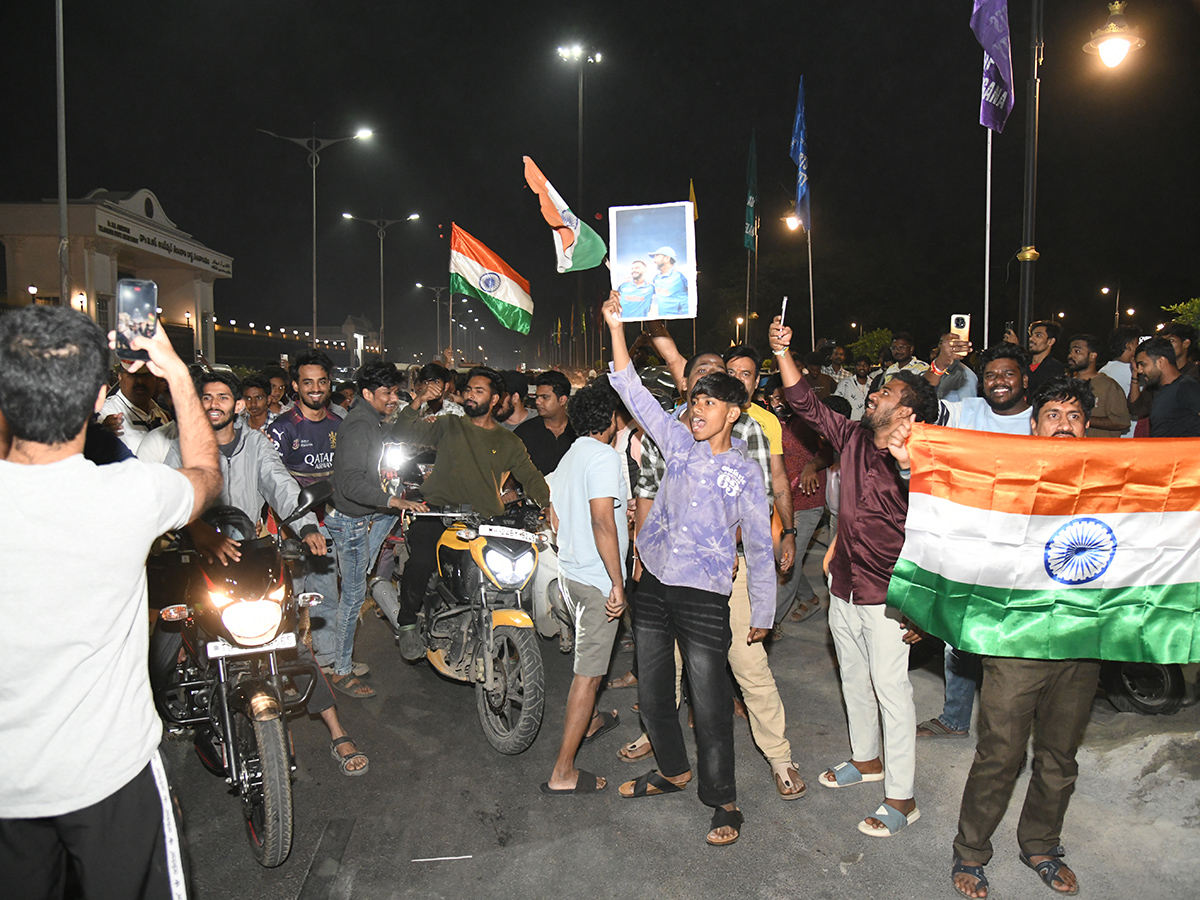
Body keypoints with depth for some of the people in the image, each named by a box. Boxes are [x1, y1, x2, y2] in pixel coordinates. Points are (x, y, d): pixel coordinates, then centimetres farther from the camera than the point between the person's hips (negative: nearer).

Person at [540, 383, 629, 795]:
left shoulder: (569, 457, 11)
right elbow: (602, 522, -25)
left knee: (590, 660, 28)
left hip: (571, 571, 9)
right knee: (588, 673, -3)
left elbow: (556, 518, 18)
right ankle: (563, 772, 3)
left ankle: (586, 722, 47)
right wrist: (617, 583, -22)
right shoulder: (604, 456, -16)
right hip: (597, 579, -9)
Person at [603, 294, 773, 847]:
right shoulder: (679, 443, 6)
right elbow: (633, 392, 2)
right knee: (651, 691, 16)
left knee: (710, 706, 0)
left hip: (704, 595, -4)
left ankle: (722, 800, 19)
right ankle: (673, 770, 39)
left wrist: (763, 613, 1)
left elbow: (759, 547, 1)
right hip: (653, 584, 5)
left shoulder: (745, 471, -3)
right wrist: (615, 326, -5)